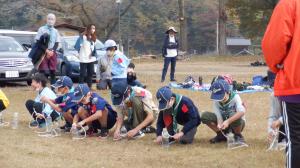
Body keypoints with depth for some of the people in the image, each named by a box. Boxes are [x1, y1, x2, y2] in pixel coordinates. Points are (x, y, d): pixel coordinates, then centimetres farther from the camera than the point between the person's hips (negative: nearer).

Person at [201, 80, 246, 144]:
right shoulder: (216, 101, -12)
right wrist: (219, 124, -45)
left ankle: (238, 136, -9)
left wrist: (228, 121, -53)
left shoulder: (235, 97, -23)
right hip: (224, 123, 3)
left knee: (233, 115, -39)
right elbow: (218, 117, -21)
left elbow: (242, 112, -42)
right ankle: (221, 135, 1)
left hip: (237, 124, -3)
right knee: (205, 116, -19)